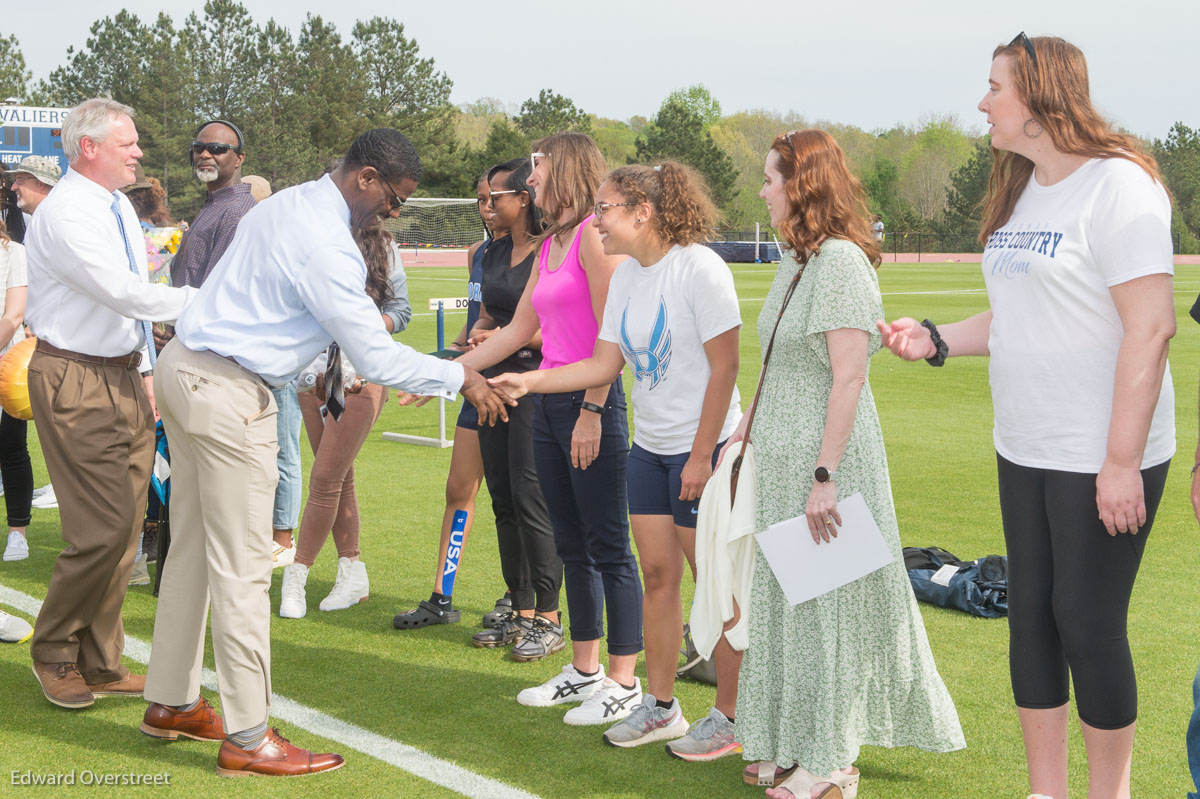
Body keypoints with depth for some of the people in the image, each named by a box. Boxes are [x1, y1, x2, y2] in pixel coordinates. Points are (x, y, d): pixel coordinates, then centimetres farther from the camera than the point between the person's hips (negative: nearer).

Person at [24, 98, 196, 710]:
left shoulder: (121, 209, 14)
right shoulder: (65, 214, -15)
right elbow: (122, 293, -24)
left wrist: (146, 373, 18)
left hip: (125, 377, 9)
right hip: (78, 383, -9)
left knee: (123, 526, 9)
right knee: (104, 527, -11)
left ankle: (100, 664, 20)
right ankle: (54, 652, 10)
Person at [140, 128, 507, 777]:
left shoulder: (287, 204, 12)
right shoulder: (326, 246, -19)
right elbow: (376, 359, -17)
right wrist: (461, 378, -6)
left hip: (185, 368, 10)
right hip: (229, 395, -10)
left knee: (192, 547, 17)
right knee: (242, 565, -5)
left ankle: (170, 702, 29)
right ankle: (247, 739, 1)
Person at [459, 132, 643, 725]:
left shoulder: (595, 235, -10)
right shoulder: (549, 245, 17)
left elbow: (612, 335, -16)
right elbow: (516, 331, 21)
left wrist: (593, 410, -20)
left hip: (592, 403, -9)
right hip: (549, 404, 9)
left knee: (609, 548, -3)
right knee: (571, 546, 13)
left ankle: (623, 685, 5)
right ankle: (584, 671, 23)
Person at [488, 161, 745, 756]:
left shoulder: (699, 268, -15)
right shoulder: (625, 276, 7)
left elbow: (724, 367, -16)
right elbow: (604, 364, 9)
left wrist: (702, 455, -17)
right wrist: (526, 382, 0)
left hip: (704, 449, -7)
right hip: (649, 448, 7)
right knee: (658, 574, 11)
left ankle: (729, 717, 12)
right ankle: (660, 707, 23)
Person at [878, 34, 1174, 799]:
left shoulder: (1117, 185, -15)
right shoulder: (1020, 194, 11)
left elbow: (1151, 328, -20)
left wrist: (1122, 462, -22)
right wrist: (937, 339, 3)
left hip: (1102, 457, -8)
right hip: (1024, 450, 8)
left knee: (1089, 622, -1)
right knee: (1030, 614, 12)